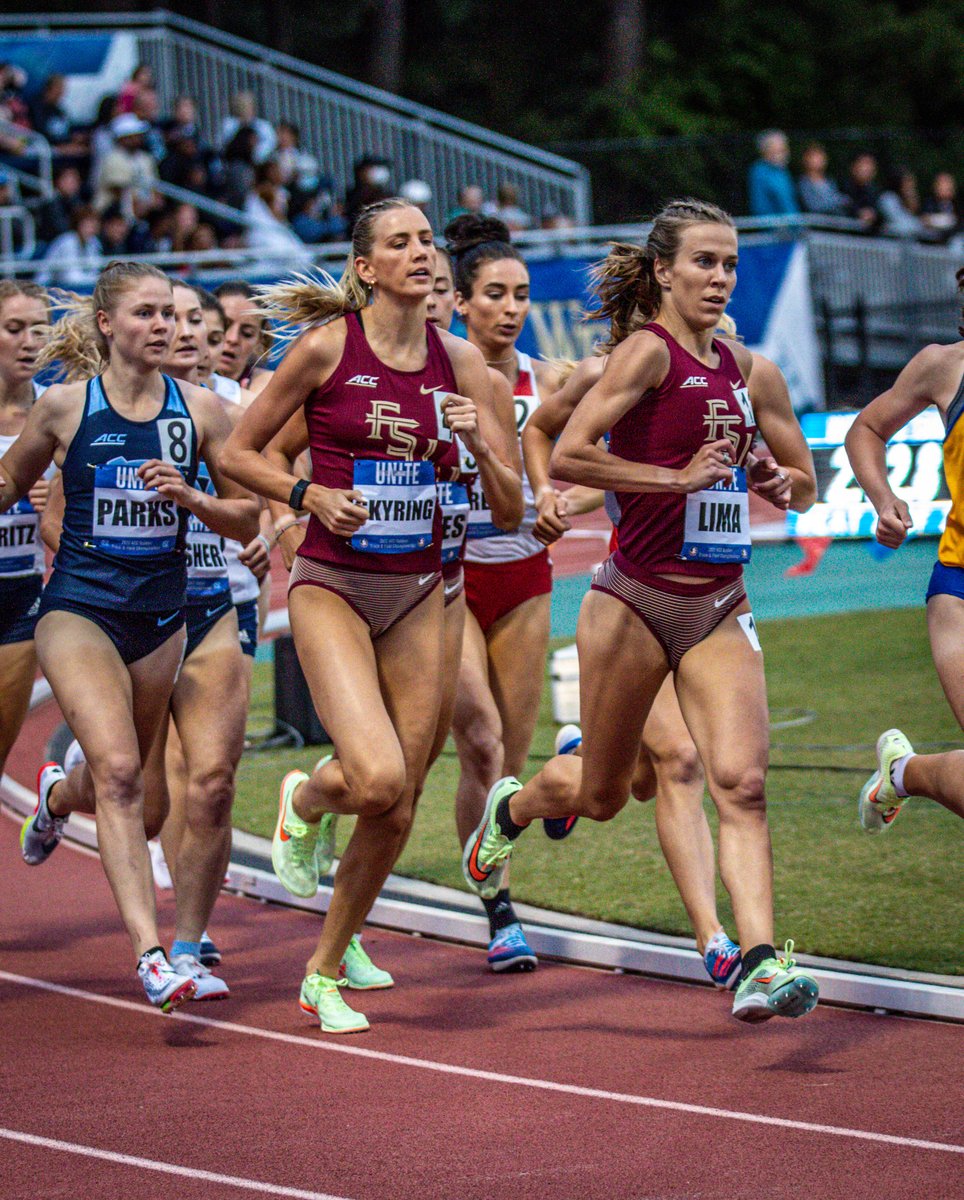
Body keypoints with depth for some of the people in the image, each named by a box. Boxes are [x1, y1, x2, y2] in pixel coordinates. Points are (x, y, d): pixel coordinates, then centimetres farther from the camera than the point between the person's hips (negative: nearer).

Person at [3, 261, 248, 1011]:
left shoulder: (200, 409, 0)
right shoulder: (64, 406, -3)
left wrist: (191, 499, -13)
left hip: (160, 612, 4)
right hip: (79, 608, -4)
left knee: (129, 786, 18)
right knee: (118, 770, -23)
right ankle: (150, 953, -26)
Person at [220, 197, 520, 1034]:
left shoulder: (459, 360, 4)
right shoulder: (328, 347, -7)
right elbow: (238, 454, 1)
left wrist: (479, 444, -13)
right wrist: (308, 495, -14)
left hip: (418, 593, 4)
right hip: (332, 587, -4)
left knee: (397, 810, 4)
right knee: (376, 777, -23)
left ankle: (326, 973, 22)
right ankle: (305, 802, 13)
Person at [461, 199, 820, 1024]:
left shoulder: (737, 363, 11)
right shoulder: (649, 352, -11)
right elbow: (566, 457, -20)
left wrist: (765, 478, 10)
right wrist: (678, 478, -20)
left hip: (721, 608, 5)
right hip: (637, 602, -5)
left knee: (742, 782, -14)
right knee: (600, 794, 12)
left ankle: (760, 963, -20)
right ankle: (512, 807, 45)